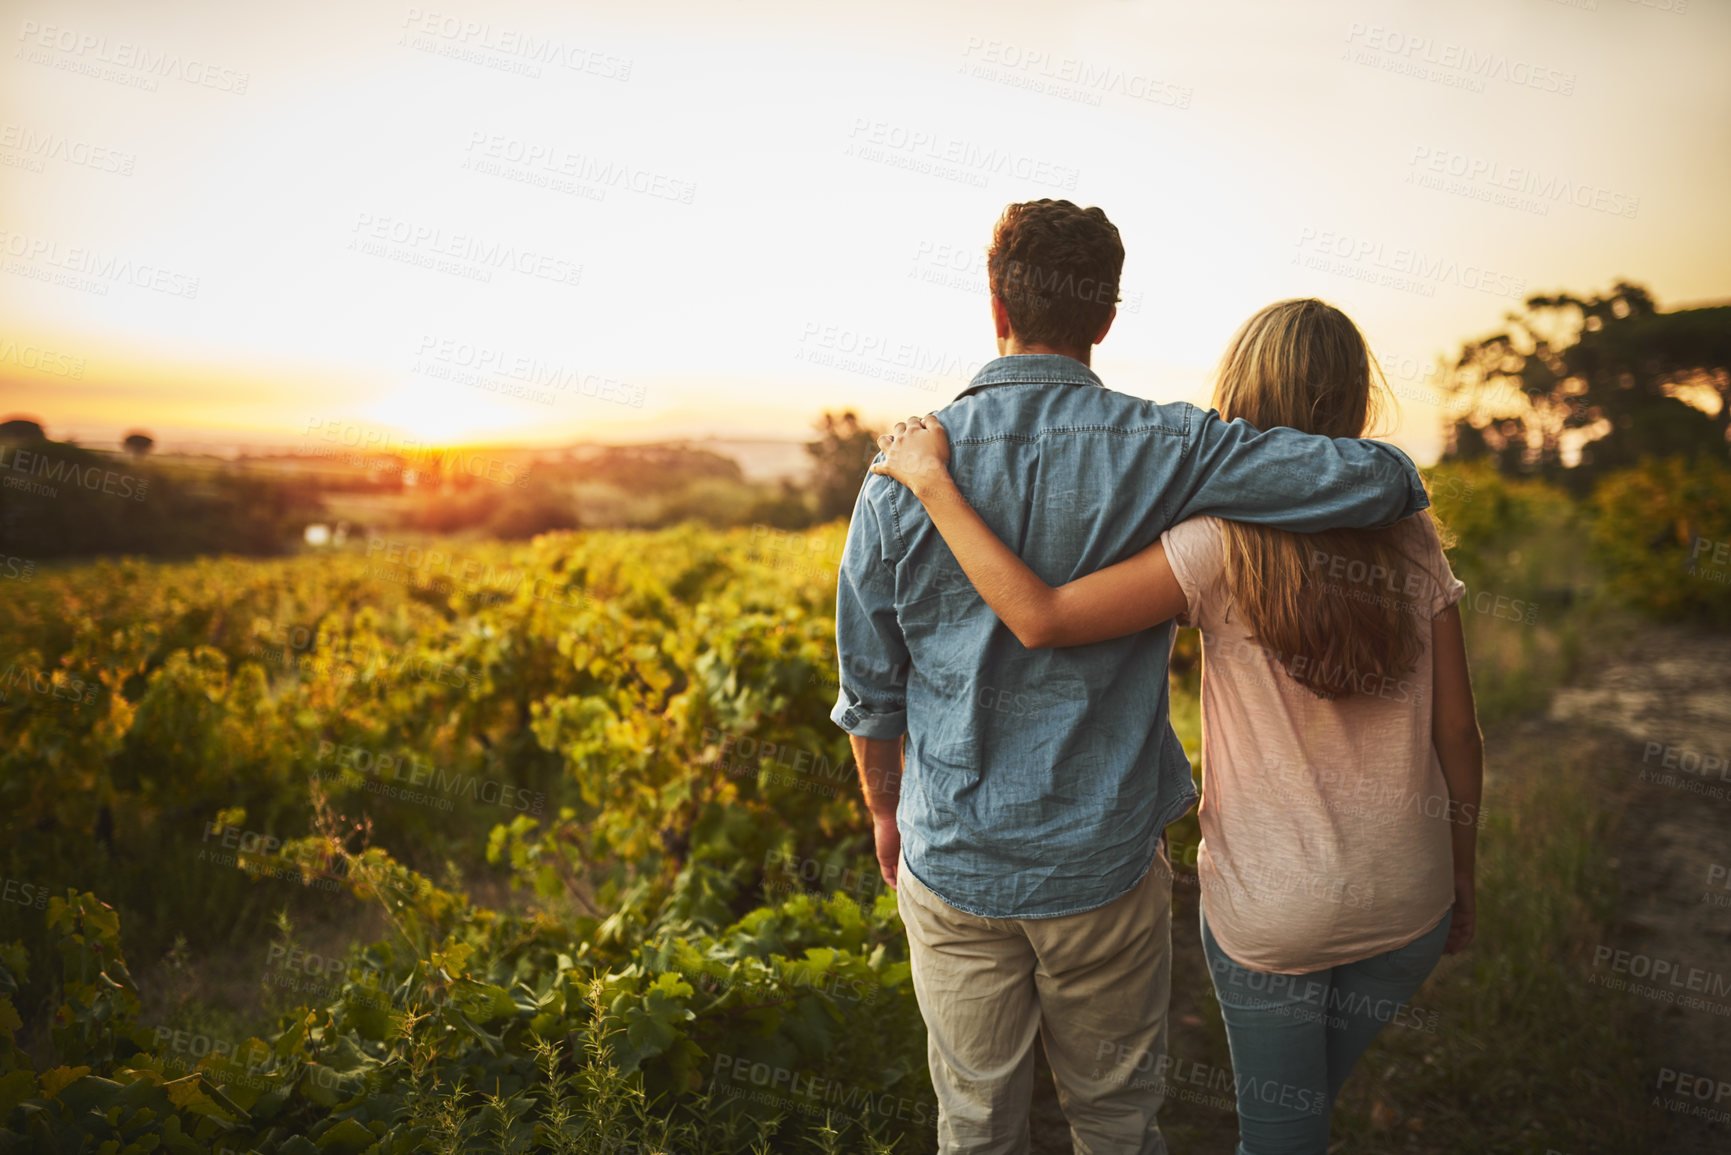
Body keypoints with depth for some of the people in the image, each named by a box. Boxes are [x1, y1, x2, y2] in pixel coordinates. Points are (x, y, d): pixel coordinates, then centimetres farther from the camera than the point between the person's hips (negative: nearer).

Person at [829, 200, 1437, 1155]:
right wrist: (1391, 499, 7)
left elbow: (869, 687, -3)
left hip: (953, 862, 1)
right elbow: (1384, 481, -19)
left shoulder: (907, 467, -11)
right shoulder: (1160, 451, -15)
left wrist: (884, 810, 15)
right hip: (1106, 861, 0)